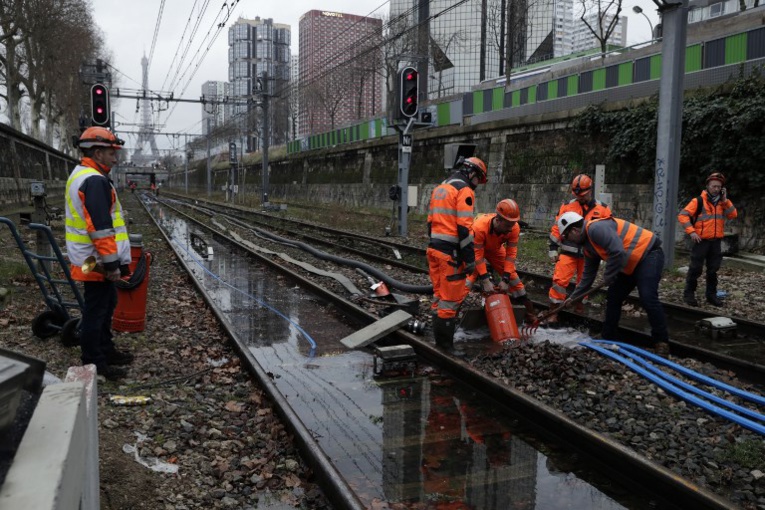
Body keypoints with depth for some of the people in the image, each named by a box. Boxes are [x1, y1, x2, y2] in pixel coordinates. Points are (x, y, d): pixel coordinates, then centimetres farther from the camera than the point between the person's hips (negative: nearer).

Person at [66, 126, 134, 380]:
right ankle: (93, 364, 6)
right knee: (96, 310, -3)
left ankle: (106, 351, 31)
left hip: (89, 259, 11)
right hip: (96, 261, -11)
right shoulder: (95, 180, -19)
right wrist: (112, 263, -21)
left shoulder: (80, 175, 16)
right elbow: (100, 227, -24)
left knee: (106, 304, 20)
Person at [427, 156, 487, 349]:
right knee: (451, 297, -3)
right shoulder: (464, 190, -10)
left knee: (439, 295, 16)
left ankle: (439, 338, 24)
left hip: (434, 248, 9)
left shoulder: (439, 188, 18)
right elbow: (464, 227, -18)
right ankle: (445, 344, 2)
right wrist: (470, 259, -16)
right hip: (451, 253, -9)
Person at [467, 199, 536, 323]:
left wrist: (505, 279, -26)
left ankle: (526, 307, 15)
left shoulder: (514, 228, -30)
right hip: (476, 248, -4)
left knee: (511, 274, 1)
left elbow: (511, 253, -22)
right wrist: (485, 280, -34)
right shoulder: (480, 226, -42)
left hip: (495, 249, 4)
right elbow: (478, 255, -34)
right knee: (470, 274, -23)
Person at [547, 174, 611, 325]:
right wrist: (553, 249, 2)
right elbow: (556, 228, 5)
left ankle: (580, 310, 24)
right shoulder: (567, 207, 3)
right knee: (560, 280, -11)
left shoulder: (603, 209, 3)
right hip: (568, 252, -1)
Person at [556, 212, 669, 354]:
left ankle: (661, 341, -8)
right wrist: (573, 297, 17)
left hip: (648, 254, -10)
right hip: (631, 264, 10)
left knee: (647, 298, -20)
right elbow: (588, 274, 17)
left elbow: (617, 252, -33)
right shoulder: (588, 247, 9)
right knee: (613, 298, 10)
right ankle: (608, 339, 19)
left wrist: (608, 277, -17)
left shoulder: (596, 228, -24)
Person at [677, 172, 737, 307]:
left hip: (716, 241, 5)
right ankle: (689, 294, 8)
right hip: (701, 240, -5)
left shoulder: (723, 202, 11)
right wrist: (691, 231, -19)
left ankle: (711, 295, 20)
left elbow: (733, 215, -2)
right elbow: (682, 215, -12)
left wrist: (725, 200, -9)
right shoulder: (698, 201, -7)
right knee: (696, 268, -2)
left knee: (713, 270, 11)